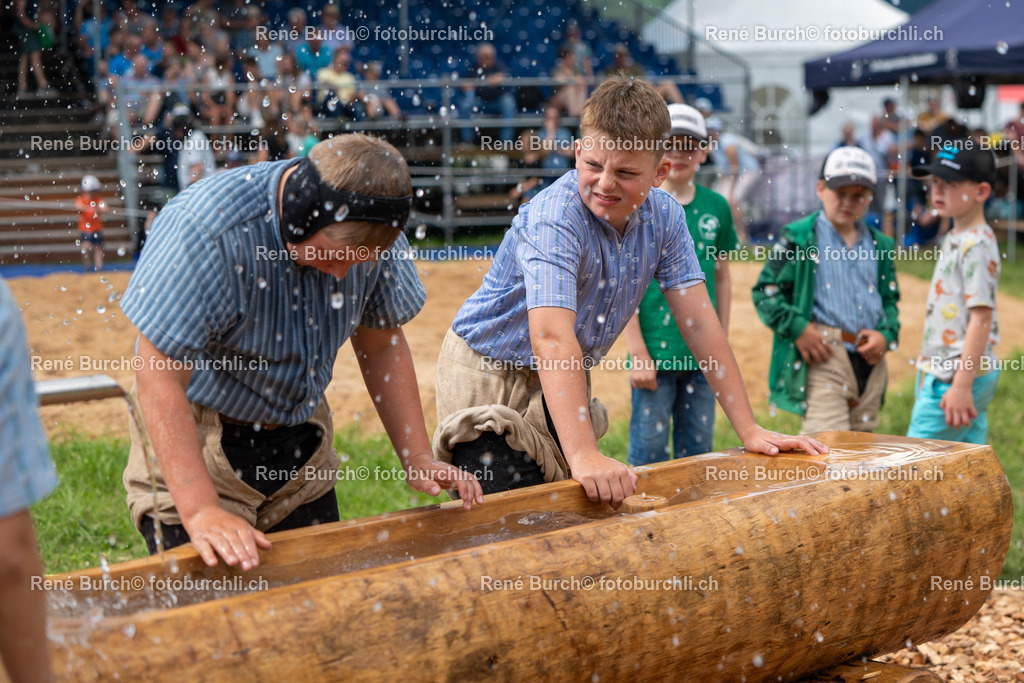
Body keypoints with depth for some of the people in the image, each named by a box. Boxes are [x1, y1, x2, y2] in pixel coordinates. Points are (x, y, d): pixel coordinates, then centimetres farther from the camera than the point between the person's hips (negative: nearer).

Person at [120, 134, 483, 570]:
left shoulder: (367, 233, -12)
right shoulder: (204, 230, -29)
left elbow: (381, 344, 3)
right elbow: (159, 377, -29)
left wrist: (417, 460, -3)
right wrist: (200, 510, -35)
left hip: (301, 442, 5)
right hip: (192, 441, -5)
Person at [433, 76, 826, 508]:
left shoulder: (663, 216, -8)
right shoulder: (553, 218, -28)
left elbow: (699, 322, -4)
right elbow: (552, 338, -40)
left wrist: (749, 430, -7)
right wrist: (584, 456, -51)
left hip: (562, 385, 6)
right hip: (491, 382, -6)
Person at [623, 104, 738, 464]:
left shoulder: (716, 206, 8)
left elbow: (722, 279, 15)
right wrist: (638, 353, -12)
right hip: (654, 353, -4)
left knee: (697, 453, 11)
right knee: (649, 452, 0)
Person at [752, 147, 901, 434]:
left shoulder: (878, 245, 16)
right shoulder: (799, 238, 1)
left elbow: (890, 298, 23)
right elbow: (765, 290, -2)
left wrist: (887, 335, 4)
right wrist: (797, 328, -13)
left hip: (870, 362, 6)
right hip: (823, 358, -6)